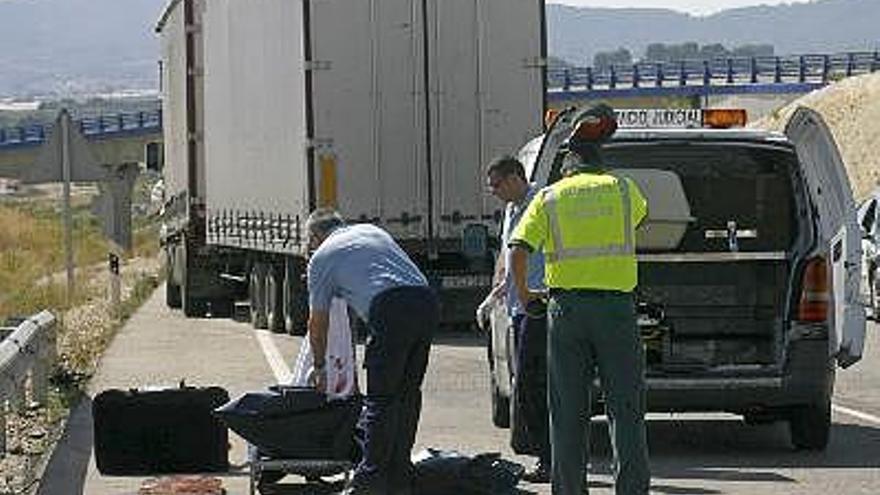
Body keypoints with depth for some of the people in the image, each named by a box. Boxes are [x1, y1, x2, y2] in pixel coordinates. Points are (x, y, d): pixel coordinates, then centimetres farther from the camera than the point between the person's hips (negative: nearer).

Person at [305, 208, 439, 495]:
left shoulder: (321, 258, 16)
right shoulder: (372, 231, 32)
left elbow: (317, 323, 22)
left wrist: (319, 368, 34)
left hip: (391, 310, -6)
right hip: (427, 302, 6)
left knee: (380, 398, -1)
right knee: (408, 393, 12)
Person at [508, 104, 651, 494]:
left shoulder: (549, 197, 5)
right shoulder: (622, 188, 7)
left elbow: (518, 249, -7)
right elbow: (639, 212, 31)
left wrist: (523, 294, 6)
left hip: (566, 307, 0)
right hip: (616, 304, 0)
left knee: (568, 410, 6)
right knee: (625, 406, 2)